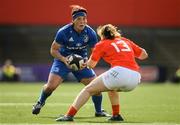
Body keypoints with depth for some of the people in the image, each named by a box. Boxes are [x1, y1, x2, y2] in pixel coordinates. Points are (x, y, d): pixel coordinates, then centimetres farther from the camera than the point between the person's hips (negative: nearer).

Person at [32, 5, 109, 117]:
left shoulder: (91, 33, -16)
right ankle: (40, 103, 13)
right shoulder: (63, 32, -22)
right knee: (51, 85, -19)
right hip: (63, 59, -2)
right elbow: (53, 50, -12)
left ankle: (99, 111, 17)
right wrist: (64, 59, -29)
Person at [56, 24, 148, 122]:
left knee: (88, 90, 5)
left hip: (120, 72, -6)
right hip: (136, 78, 6)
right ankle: (116, 115, 31)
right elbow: (144, 55, 26)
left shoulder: (101, 44, 13)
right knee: (111, 88, 37)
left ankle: (69, 115, -5)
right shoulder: (126, 41, 25)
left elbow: (91, 65, 13)